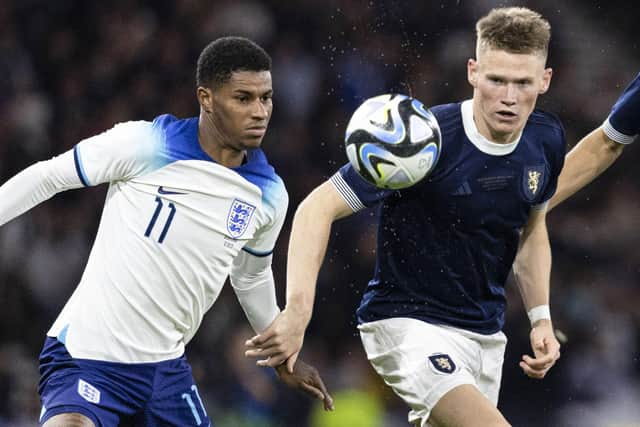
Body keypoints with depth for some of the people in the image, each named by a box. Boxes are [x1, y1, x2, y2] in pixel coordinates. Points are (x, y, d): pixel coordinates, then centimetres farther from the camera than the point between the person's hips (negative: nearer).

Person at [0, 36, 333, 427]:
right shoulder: (146, 144, -11)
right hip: (86, 355, -6)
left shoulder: (269, 195, 5)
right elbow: (48, 177, -2)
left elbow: (252, 278, 23)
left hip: (166, 366, 6)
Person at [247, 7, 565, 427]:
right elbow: (318, 208, -21)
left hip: (485, 335, 7)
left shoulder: (546, 140, -2)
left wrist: (542, 318, 7)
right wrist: (297, 313, -32)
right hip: (407, 324, -7)